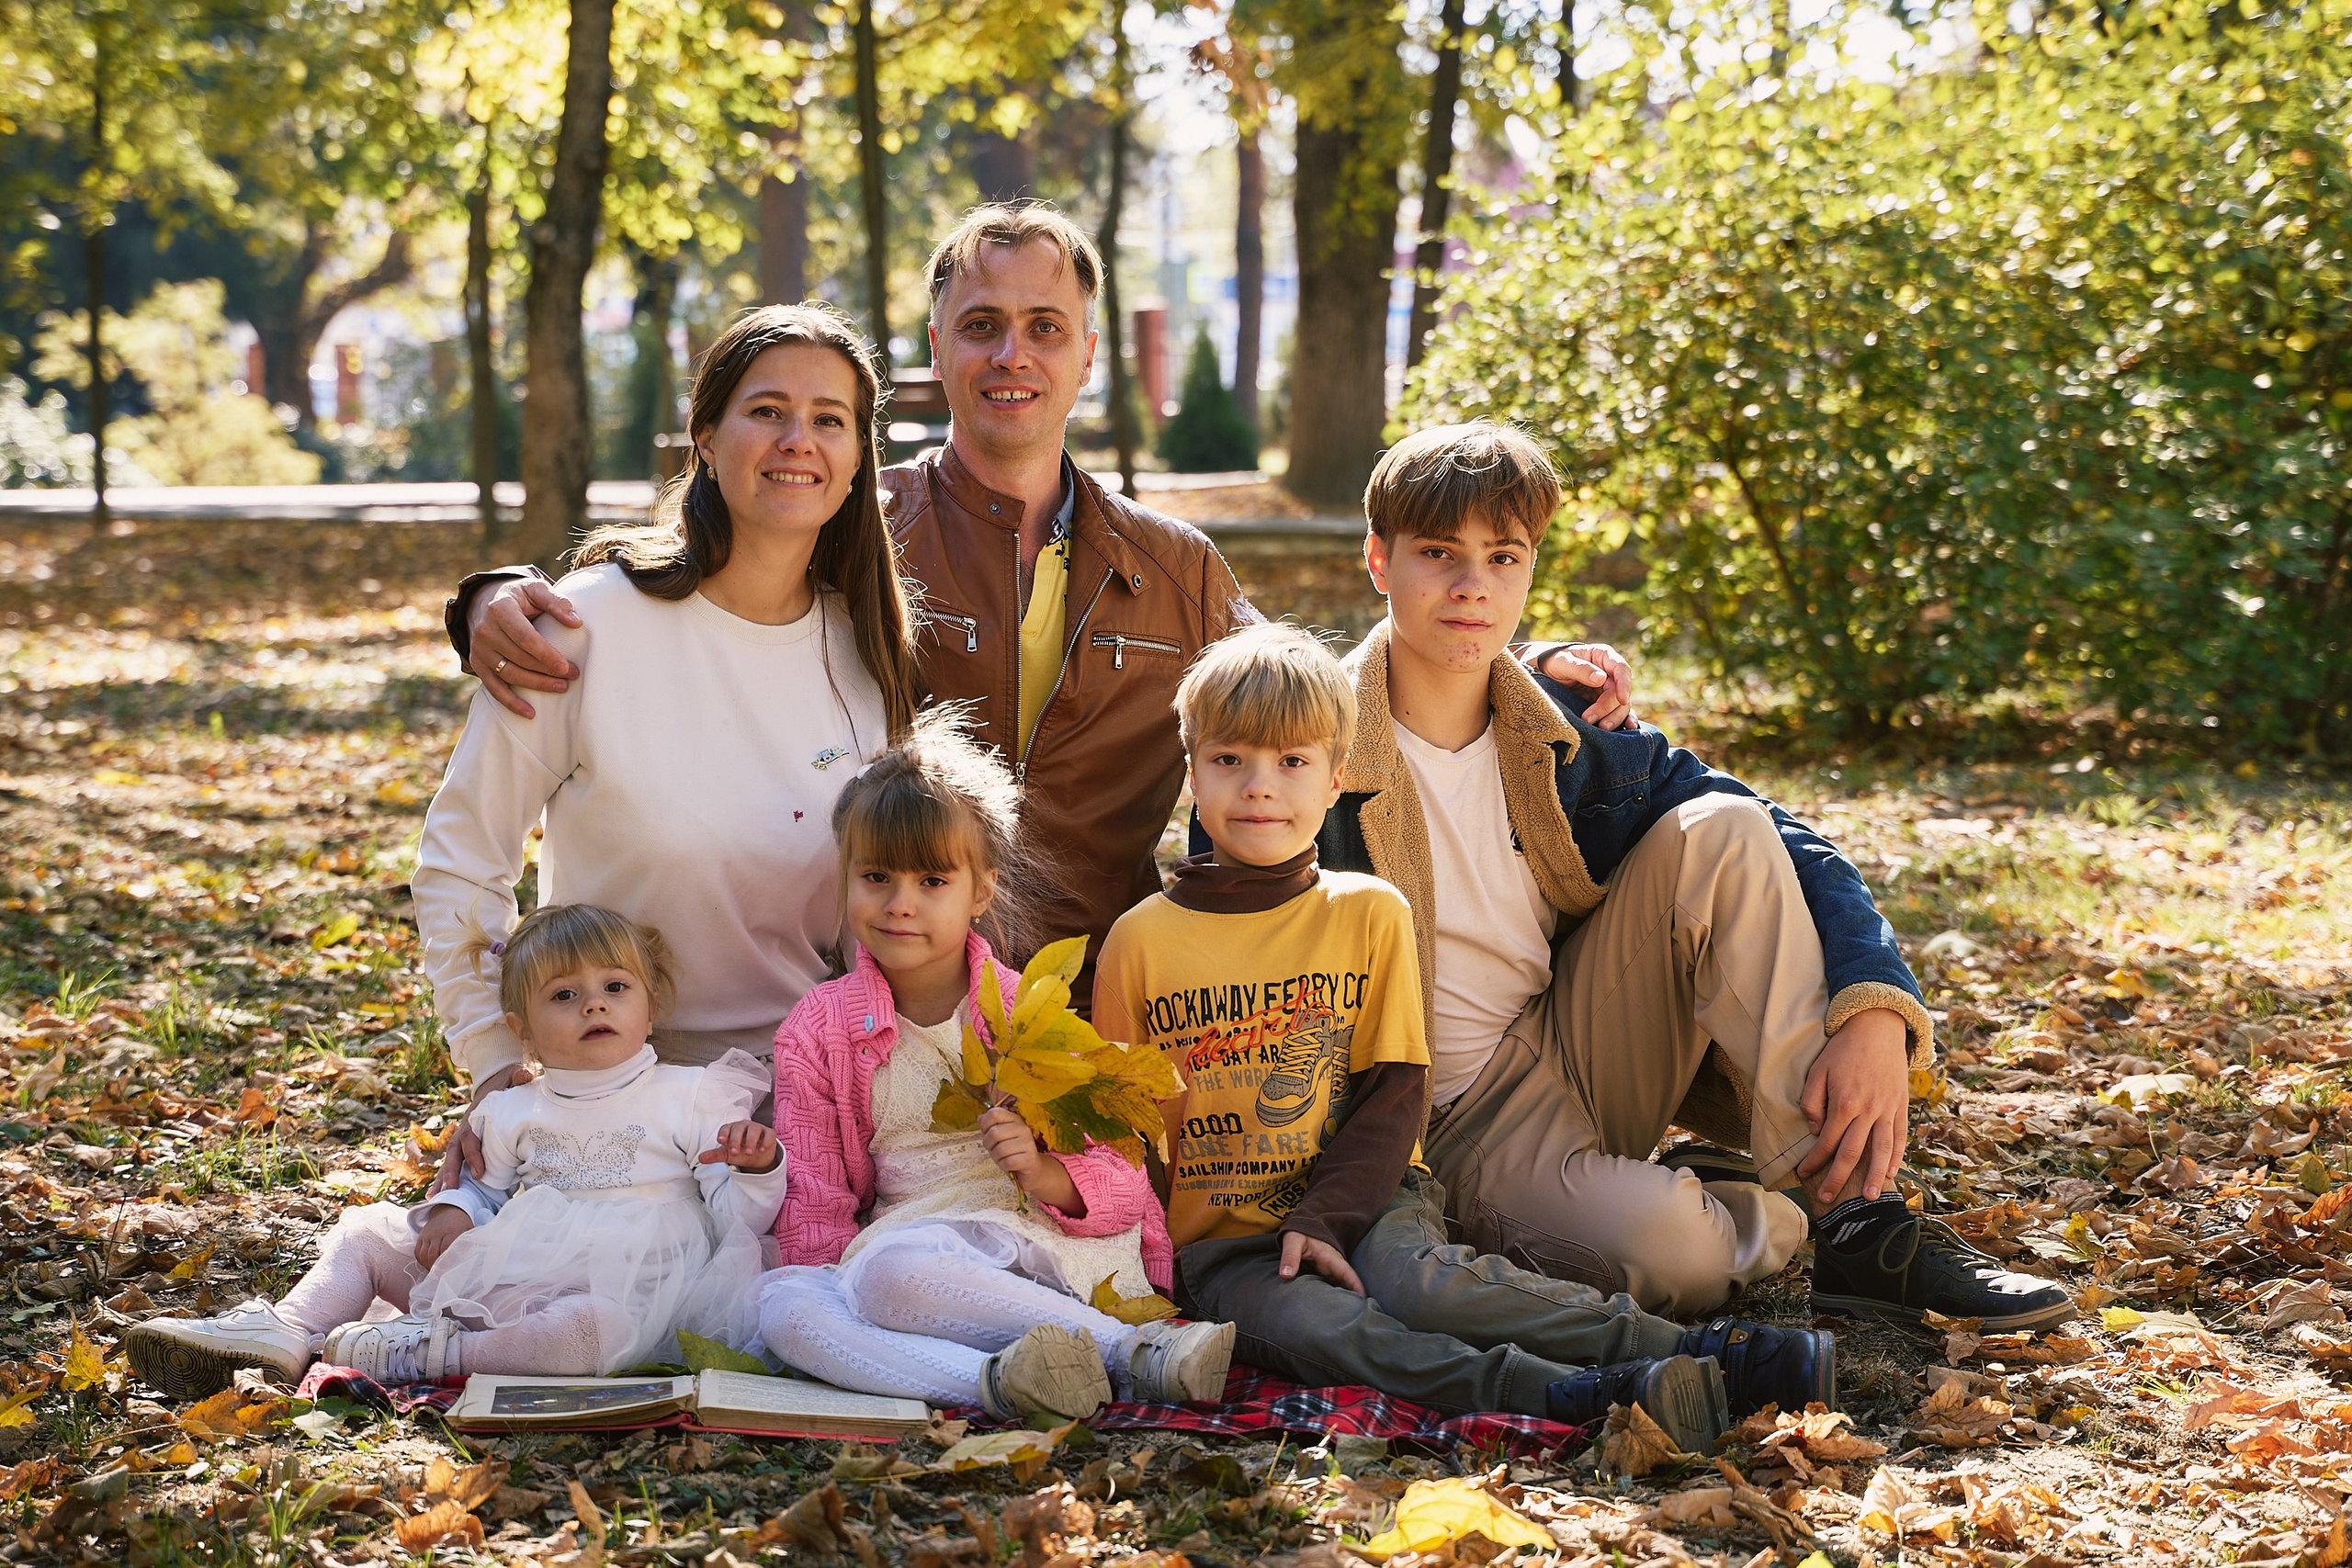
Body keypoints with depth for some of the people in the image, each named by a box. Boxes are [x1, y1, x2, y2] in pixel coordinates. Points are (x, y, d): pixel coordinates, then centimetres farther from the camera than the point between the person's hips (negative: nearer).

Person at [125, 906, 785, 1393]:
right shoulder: (514, 1114, 15)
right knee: (364, 1233, 8)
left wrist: (755, 1170, -21)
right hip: (496, 1274, 5)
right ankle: (286, 1333, -15)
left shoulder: (693, 1097, 3)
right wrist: (453, 1211, 3)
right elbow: (488, 1190, 26)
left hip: (613, 1291, -5)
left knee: (596, 1330, -42)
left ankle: (427, 1354, -29)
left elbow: (738, 1218, 1)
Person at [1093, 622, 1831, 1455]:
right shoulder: (1142, 940, 2)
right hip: (1216, 1241, 0)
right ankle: (1570, 1394, -44)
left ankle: (1709, 1355, -35)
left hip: (1362, 1202, 1)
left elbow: (1392, 1094, 2)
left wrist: (1325, 1217, -12)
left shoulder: (1370, 913, 5)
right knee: (1310, 1323, -33)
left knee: (1416, 1281, -33)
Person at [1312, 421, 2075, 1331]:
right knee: (1669, 1249, -37)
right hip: (1461, 1120, -5)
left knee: (1722, 831, -17)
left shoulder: (1567, 734, 0)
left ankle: (1859, 1213, -18)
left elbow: (1792, 857, 1)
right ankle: (1774, 1216, 1)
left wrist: (1876, 1019, -18)